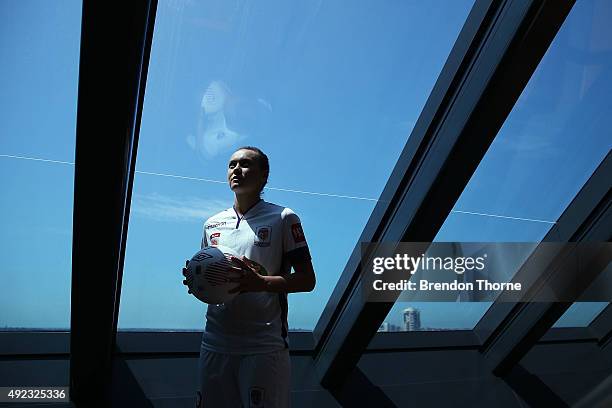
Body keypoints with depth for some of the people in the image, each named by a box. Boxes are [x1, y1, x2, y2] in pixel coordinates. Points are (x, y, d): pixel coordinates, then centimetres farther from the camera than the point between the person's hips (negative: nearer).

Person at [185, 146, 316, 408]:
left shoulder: (283, 219, -1)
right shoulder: (212, 224, 15)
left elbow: (307, 280, -4)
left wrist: (261, 283, -21)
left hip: (264, 345, -5)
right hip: (215, 343, 5)